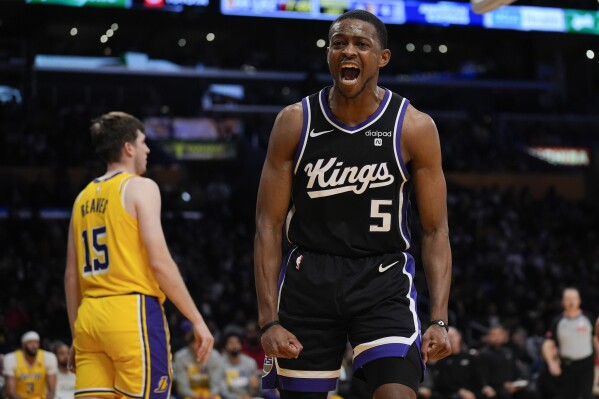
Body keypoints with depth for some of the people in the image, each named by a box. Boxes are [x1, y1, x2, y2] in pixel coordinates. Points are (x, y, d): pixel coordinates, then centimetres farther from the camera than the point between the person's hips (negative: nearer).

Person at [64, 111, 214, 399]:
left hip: (90, 316, 7)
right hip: (132, 312, -7)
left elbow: (71, 275, 17)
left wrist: (77, 333, 24)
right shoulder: (140, 187, -3)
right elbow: (159, 262, -12)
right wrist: (197, 320, -8)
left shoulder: (84, 197, 17)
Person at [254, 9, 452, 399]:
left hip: (383, 280, -1)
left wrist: (439, 319, -13)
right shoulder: (295, 122, -2)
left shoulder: (414, 127, -5)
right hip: (309, 279, 2)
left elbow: (436, 231, -2)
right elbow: (269, 227, -1)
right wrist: (269, 321, -9)